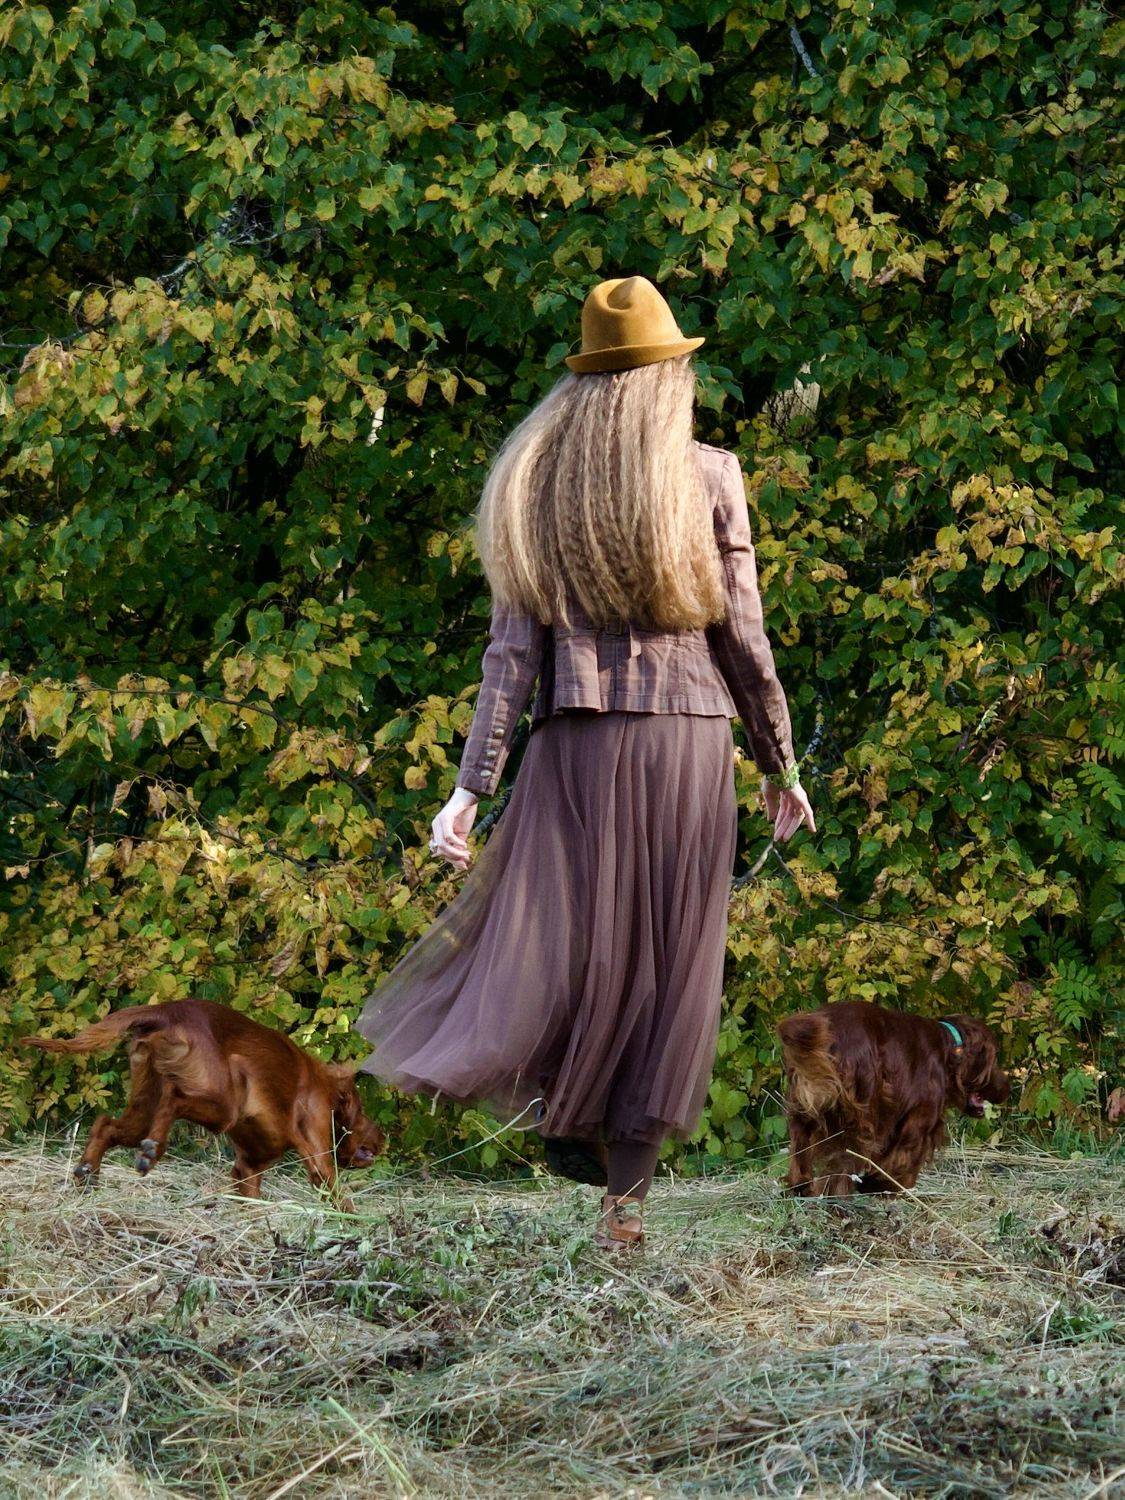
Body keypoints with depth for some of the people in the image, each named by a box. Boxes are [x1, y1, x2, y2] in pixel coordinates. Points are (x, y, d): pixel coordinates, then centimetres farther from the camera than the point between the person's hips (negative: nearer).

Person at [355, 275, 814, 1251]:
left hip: (577, 741, 1)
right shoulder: (709, 477, 0)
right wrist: (782, 767, 10)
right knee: (671, 959, 4)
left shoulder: (535, 483, 6)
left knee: (569, 942, 9)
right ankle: (627, 1192, 5)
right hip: (689, 739, -1)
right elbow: (743, 638, 0)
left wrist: (474, 783, -1)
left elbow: (514, 647, 0)